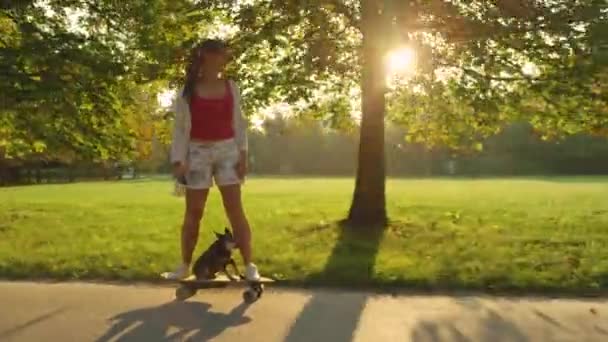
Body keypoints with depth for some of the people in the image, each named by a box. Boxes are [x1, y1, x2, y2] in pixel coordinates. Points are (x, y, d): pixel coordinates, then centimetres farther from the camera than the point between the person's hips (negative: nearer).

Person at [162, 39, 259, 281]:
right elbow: (180, 128, 0)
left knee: (235, 209, -3)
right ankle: (185, 265, 19)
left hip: (227, 150, 1)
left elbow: (239, 123, 8)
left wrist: (243, 153, 0)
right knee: (193, 212, 5)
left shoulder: (231, 87, 6)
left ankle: (249, 265, 1)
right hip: (198, 152, -1)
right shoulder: (188, 91, -1)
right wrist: (178, 161, -7)